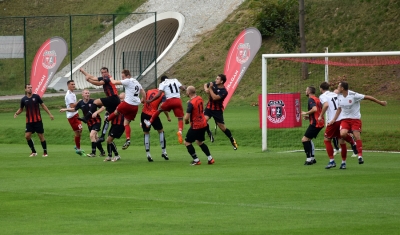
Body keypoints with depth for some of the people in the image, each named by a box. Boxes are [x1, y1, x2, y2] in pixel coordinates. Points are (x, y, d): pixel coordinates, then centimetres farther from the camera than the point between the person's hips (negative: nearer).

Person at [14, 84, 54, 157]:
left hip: (38, 121, -2)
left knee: (41, 136, -1)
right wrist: (16, 113, -6)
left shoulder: (36, 97, -2)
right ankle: (33, 152, 8)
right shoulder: (23, 99, 2)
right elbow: (21, 109, 15)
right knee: (27, 136, -9)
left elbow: (43, 105, 4)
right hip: (29, 121, 2)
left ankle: (45, 152, 11)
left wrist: (50, 114, 0)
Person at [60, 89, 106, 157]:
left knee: (92, 135, -19)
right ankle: (102, 152, 24)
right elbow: (74, 109, 14)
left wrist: (96, 112, -25)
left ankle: (93, 152, -13)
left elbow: (102, 107, -11)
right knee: (95, 137, 11)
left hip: (96, 120, -5)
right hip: (89, 123, 5)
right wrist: (65, 109, 6)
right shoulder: (80, 103, -4)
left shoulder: (92, 101, -16)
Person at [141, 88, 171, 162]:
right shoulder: (162, 96, -3)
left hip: (144, 114, 3)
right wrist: (168, 117, 3)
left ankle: (148, 154, 6)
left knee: (146, 133, 12)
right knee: (161, 131, 16)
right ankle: (163, 152, 15)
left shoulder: (149, 91, 9)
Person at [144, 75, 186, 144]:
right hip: (178, 101, 2)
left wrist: (150, 100, 0)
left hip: (170, 100, -2)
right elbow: (183, 88, 14)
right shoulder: (175, 80, 18)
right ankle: (180, 131, -22)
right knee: (180, 118, 4)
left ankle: (149, 122, 34)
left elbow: (159, 95, -4)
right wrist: (184, 87, 38)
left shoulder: (162, 84, 8)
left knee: (159, 109, 25)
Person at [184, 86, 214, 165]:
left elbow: (187, 117, -25)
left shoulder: (191, 103, -23)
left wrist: (186, 121, -3)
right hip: (203, 124, 8)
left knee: (187, 142, 5)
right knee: (200, 142, 24)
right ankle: (210, 159, 21)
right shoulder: (199, 98, 2)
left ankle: (196, 160, 2)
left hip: (196, 126, -8)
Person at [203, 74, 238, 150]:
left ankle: (232, 140, 21)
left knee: (222, 127, 0)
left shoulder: (224, 92, -21)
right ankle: (209, 134, 3)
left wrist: (210, 88, -27)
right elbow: (205, 85, 15)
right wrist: (206, 89, -7)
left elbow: (214, 97, -32)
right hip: (209, 107, 4)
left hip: (217, 110, -4)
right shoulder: (214, 84, -4)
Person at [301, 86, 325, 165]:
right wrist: (309, 116, 22)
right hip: (320, 122, 10)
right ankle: (312, 158, 21)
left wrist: (306, 113, -14)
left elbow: (314, 109, -28)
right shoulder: (317, 99, 18)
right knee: (308, 139, 20)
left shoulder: (311, 99, -11)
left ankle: (309, 159, -15)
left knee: (304, 139, -10)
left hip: (315, 123, -10)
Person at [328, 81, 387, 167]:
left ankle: (360, 156, -9)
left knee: (357, 136, -15)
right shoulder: (339, 96, 2)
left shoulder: (353, 95, -16)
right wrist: (334, 120, 10)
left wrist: (380, 102, -5)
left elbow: (367, 97, -9)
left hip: (355, 119, -4)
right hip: (345, 119, 4)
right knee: (342, 134, -21)